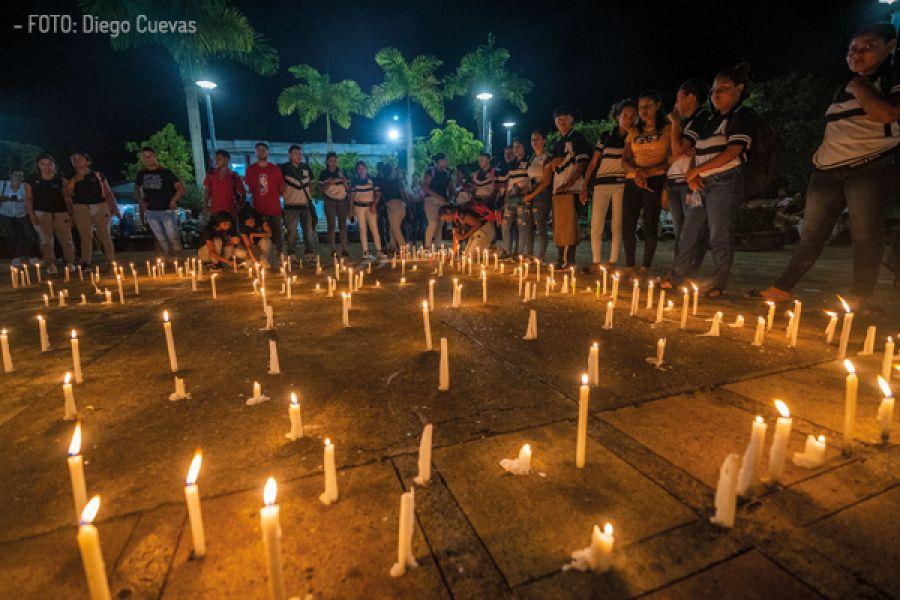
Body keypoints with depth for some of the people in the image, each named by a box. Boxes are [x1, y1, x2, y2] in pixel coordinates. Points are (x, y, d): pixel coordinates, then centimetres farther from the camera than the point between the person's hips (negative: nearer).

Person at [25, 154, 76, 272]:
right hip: (41, 213, 0)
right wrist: (31, 215, -6)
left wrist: (70, 214, 1)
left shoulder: (61, 180, 5)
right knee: (46, 240, 0)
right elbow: (28, 199, 3)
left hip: (61, 212, 0)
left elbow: (67, 198, 6)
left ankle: (70, 263, 6)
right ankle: (50, 265, 3)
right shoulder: (31, 181, 4)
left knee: (66, 239, -2)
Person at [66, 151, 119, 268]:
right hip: (81, 209, 1)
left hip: (100, 207, -1)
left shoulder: (98, 175, 9)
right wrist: (76, 178, -4)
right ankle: (85, 263, 8)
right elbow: (67, 193, -1)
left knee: (105, 236, -1)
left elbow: (108, 192, 9)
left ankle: (112, 262, 4)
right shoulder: (71, 177, 12)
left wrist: (115, 207, 1)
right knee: (86, 237, 2)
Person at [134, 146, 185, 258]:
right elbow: (136, 189, 23)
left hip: (167, 211, -4)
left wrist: (173, 200, -16)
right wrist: (141, 202, 7)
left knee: (174, 240, -8)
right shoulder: (141, 174, 8)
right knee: (162, 241, 9)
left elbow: (181, 188, -7)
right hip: (150, 212, 4)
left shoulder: (165, 172, -4)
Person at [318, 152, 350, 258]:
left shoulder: (341, 171, 9)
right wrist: (328, 184, -14)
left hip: (342, 200, 2)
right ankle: (333, 250, -1)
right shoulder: (323, 174, 4)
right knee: (331, 226, -3)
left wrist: (345, 182, -8)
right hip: (330, 201, -2)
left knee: (343, 225, -1)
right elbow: (321, 190, 2)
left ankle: (344, 249, 1)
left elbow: (346, 188, 13)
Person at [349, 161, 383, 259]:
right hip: (359, 207, 0)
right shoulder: (354, 181, 4)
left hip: (370, 207, 0)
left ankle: (378, 250, -3)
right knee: (363, 229, 0)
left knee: (374, 228, -6)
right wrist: (351, 208, 2)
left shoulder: (372, 180, 4)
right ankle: (365, 252, 2)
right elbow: (352, 195, 7)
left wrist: (374, 205, -7)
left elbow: (378, 194, 5)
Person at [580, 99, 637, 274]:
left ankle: (612, 263, 2)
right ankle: (596, 263, 1)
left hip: (622, 184, 0)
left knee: (617, 225, -3)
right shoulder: (605, 137, 10)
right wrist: (584, 186, 3)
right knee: (596, 225, -6)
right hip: (602, 183, 0)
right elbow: (593, 163, 9)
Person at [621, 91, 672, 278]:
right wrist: (636, 171, -9)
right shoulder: (634, 132, 19)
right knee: (627, 226, -2)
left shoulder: (667, 129, 7)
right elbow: (625, 160, 11)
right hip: (632, 182, 4)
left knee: (650, 225, -7)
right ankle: (629, 266, 8)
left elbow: (672, 159, -1)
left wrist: (647, 171, -13)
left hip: (655, 181, -4)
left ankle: (645, 268, 0)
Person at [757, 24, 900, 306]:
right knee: (811, 234, 4)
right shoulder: (843, 89, 23)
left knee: (866, 234, -8)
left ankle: (861, 299, -3)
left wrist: (858, 85, -4)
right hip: (827, 170, 6)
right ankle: (782, 288, 4)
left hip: (871, 166, -5)